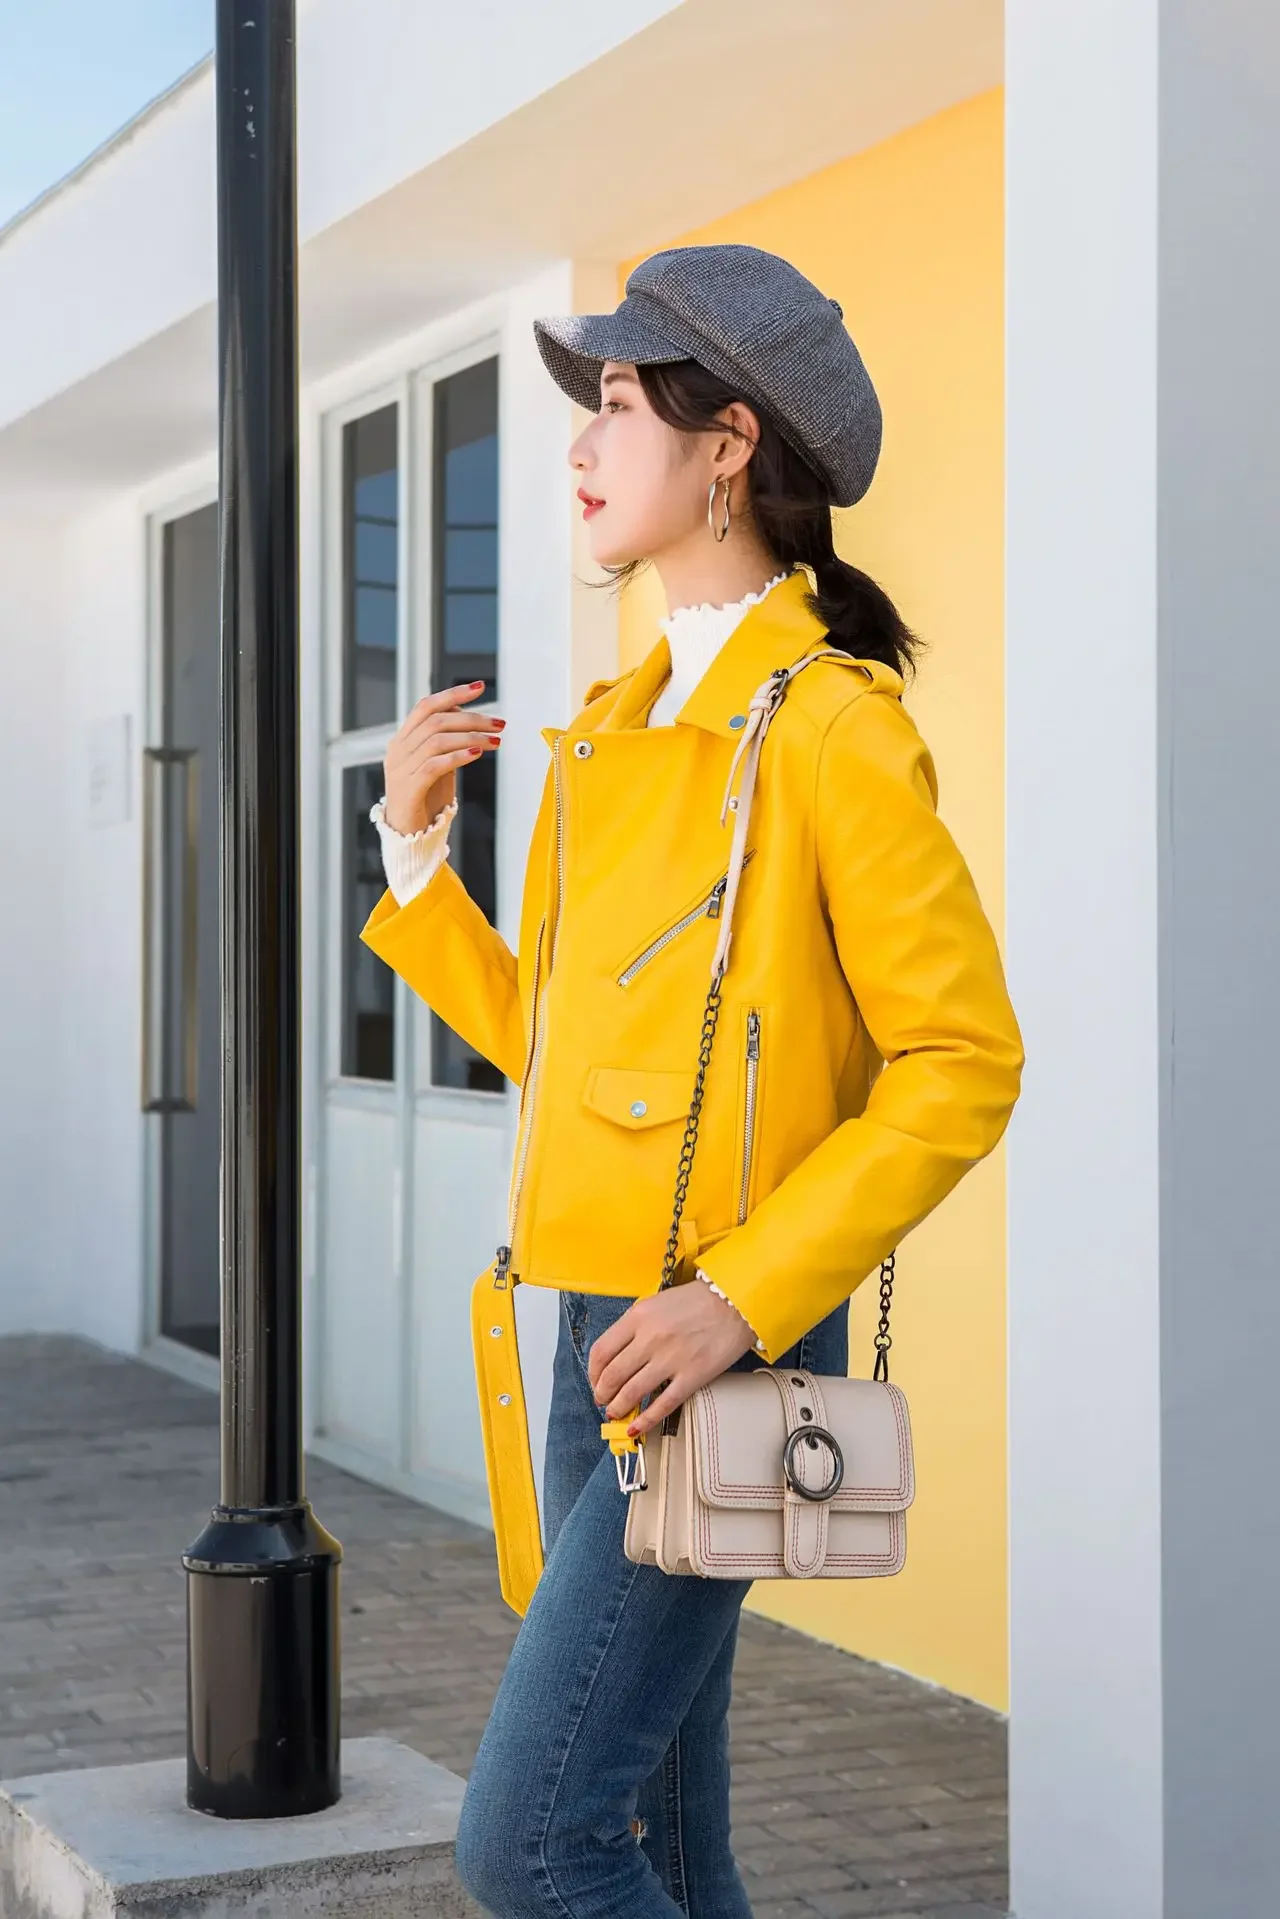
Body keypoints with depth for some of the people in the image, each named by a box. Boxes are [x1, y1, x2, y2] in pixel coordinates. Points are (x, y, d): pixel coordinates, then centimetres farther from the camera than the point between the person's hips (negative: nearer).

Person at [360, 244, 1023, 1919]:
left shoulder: (828, 724, -10)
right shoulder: (621, 730, 15)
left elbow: (964, 1062, -14)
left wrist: (742, 1300, -21)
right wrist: (414, 855, 9)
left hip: (719, 1354, -8)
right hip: (595, 1340, 8)